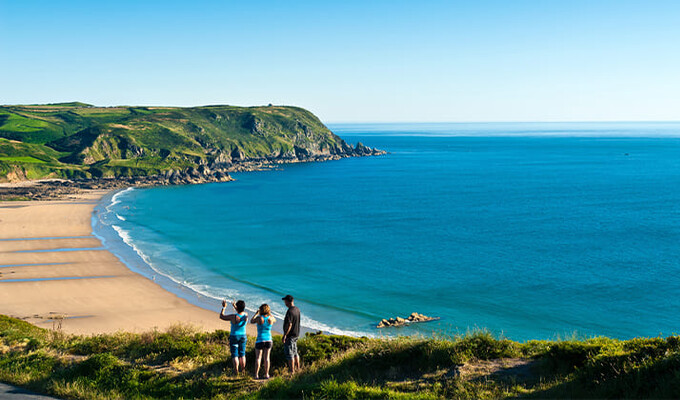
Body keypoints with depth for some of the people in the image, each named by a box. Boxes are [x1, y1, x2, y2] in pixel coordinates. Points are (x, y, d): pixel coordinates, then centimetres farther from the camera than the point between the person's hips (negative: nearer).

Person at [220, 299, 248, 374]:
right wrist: (235, 307, 21)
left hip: (234, 337, -4)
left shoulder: (233, 317, -26)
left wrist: (224, 307, -5)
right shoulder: (246, 316, -12)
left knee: (235, 355, 5)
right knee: (242, 354, 17)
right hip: (243, 336, 5)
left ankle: (236, 370, 5)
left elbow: (221, 317, -14)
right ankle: (242, 369, 23)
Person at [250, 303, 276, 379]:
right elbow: (274, 320, 19)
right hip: (268, 340, 3)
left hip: (260, 340, -3)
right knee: (266, 358, 9)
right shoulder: (270, 318, -6)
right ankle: (266, 374, 11)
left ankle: (256, 375, 1)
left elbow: (251, 321, 6)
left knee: (258, 358, 3)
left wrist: (256, 313, 13)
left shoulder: (259, 318, -14)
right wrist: (270, 313, 23)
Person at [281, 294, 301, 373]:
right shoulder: (297, 309, 5)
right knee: (295, 352, 21)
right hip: (296, 334, 9)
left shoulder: (290, 311, -23)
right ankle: (297, 367, 30)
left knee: (289, 353, 0)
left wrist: (285, 335, -22)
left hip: (290, 335, -9)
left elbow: (289, 324, -26)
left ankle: (292, 371, 4)